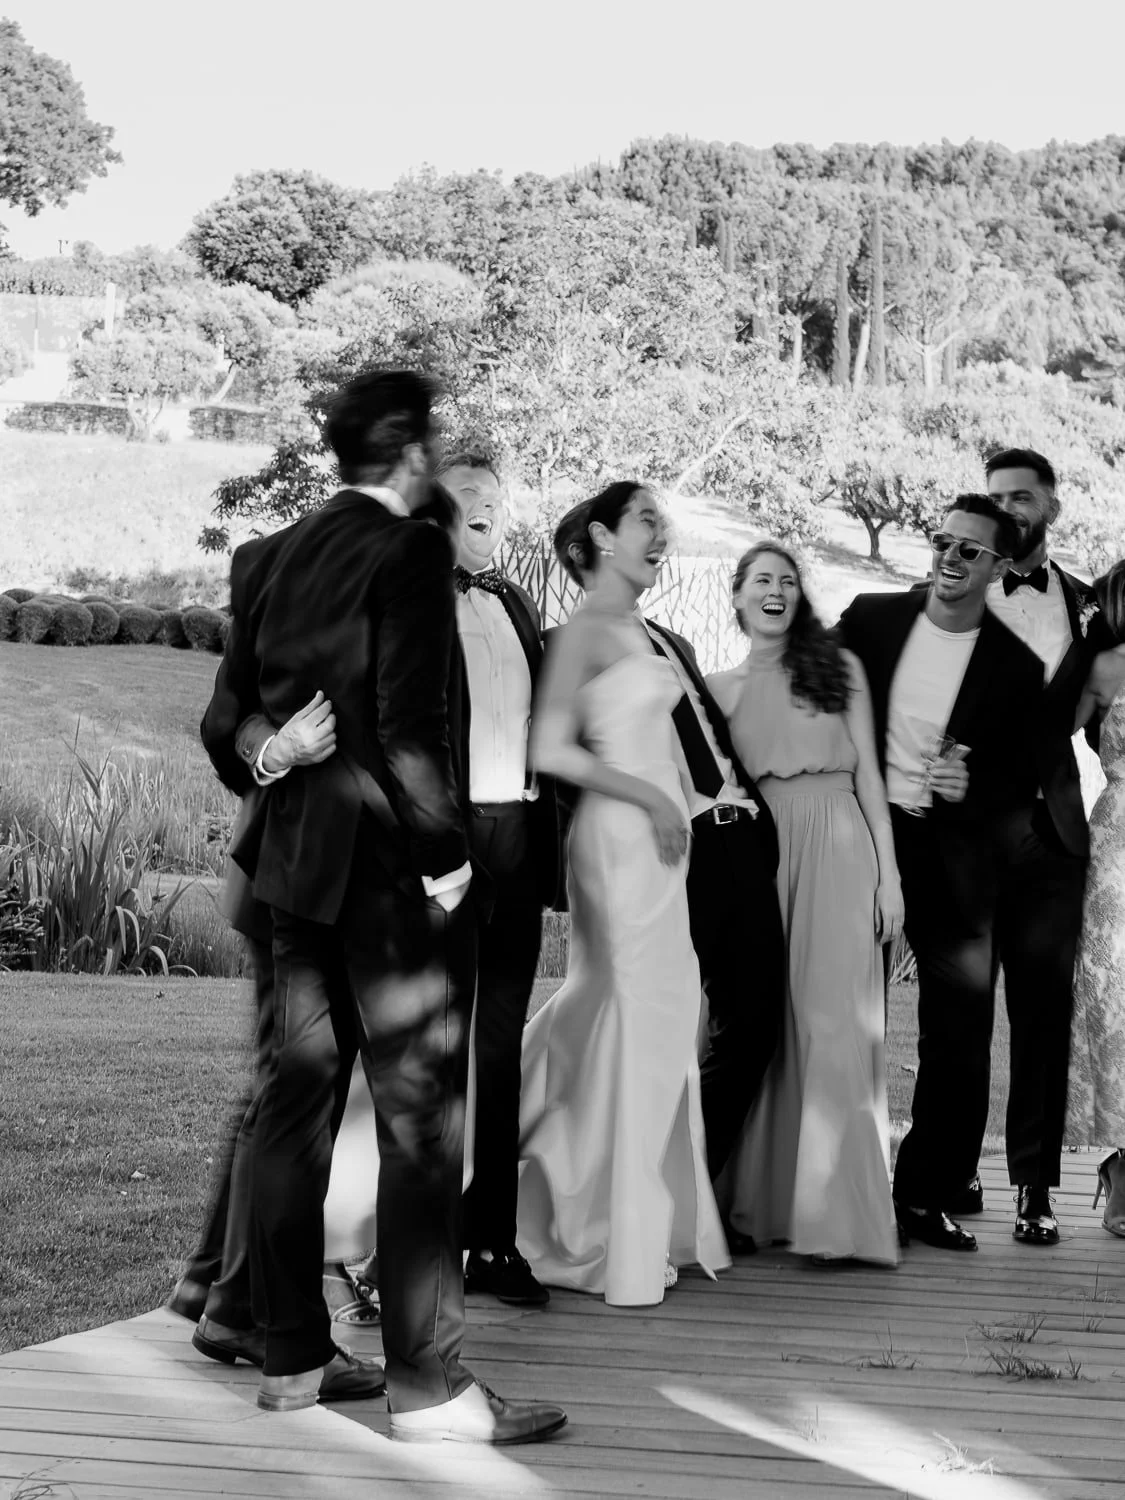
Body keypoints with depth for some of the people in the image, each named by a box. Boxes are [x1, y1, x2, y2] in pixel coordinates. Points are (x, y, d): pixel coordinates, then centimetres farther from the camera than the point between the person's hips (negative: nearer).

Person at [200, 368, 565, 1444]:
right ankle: (425, 1384, -1)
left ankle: (291, 1356, 21)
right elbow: (408, 724, -19)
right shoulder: (410, 552, -13)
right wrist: (443, 853, -12)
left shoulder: (268, 559, 10)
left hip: (294, 865, 8)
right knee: (420, 1120, -3)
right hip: (392, 868, -8)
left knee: (296, 1103, 12)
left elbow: (230, 719, 12)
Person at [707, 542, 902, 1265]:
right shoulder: (720, 687, 12)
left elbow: (868, 773, 6)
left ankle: (840, 1211, -7)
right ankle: (764, 1203, 9)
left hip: (838, 849, -2)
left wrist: (888, 872, -2)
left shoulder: (838, 667, 9)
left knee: (834, 1025, -7)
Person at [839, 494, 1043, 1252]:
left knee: (959, 1034, 1)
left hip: (954, 856, 0)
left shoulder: (1016, 666, -2)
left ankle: (926, 1195, 13)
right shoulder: (871, 619, 1)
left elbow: (1023, 782, 2)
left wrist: (971, 785, -17)